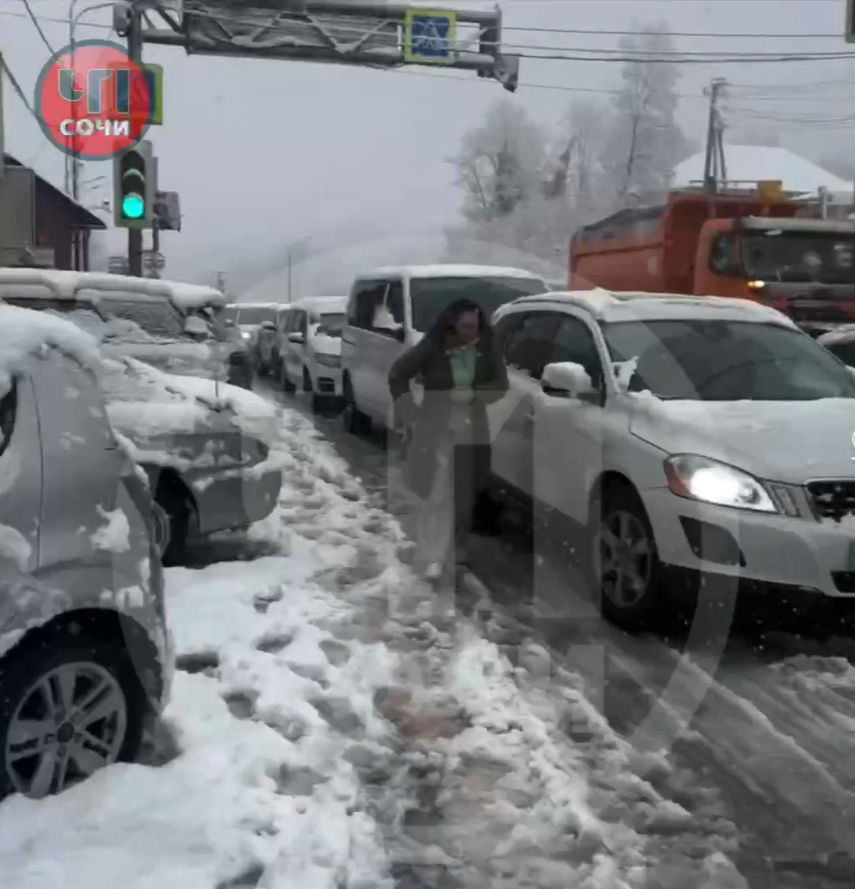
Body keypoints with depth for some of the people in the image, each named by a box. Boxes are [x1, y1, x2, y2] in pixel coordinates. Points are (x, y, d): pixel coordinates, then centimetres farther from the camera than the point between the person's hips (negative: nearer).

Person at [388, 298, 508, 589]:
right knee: (438, 494, -9)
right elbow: (397, 375, -3)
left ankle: (455, 546, 31)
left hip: (472, 429, 3)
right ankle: (433, 558, -7)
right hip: (437, 428, -3)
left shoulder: (486, 348, -3)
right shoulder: (431, 347, -12)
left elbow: (501, 384, 0)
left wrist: (473, 393, -17)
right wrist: (409, 412, -7)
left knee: (466, 494, 10)